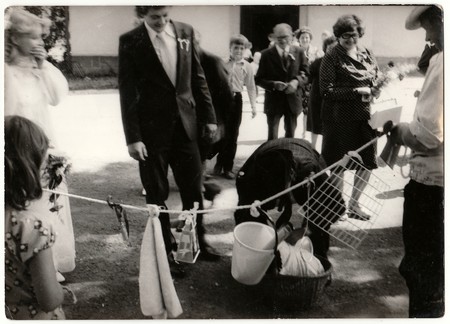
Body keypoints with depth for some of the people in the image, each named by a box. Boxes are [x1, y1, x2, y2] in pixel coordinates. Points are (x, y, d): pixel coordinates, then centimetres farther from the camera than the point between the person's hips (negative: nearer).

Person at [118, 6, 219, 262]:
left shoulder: (185, 32, 4)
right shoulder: (130, 41, -6)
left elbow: (198, 77, 9)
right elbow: (127, 92, -8)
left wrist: (209, 116, 6)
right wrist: (133, 137, -11)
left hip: (185, 125, 3)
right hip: (152, 129, -3)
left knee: (194, 190, 12)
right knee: (157, 195, 8)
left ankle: (198, 242, 30)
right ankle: (166, 249, 24)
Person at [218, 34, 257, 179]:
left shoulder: (247, 66, 3)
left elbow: (251, 87, 7)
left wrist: (253, 106, 2)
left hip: (236, 100, 2)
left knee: (232, 135, 6)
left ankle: (228, 167, 15)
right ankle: (219, 162, 23)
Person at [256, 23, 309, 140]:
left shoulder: (299, 52, 2)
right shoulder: (266, 54, -4)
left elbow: (306, 74, 6)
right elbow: (259, 79, -3)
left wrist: (296, 81, -16)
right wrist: (274, 84, -21)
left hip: (293, 99, 2)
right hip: (273, 100, -2)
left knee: (290, 135, 15)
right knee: (272, 137, 0)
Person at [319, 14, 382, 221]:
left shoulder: (367, 54, 10)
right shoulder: (332, 57, -8)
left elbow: (376, 81, 18)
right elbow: (326, 90, -15)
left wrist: (377, 89, -5)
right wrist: (357, 92, -20)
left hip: (365, 116, 6)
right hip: (341, 118, -6)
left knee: (367, 164, 10)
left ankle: (354, 205, 30)